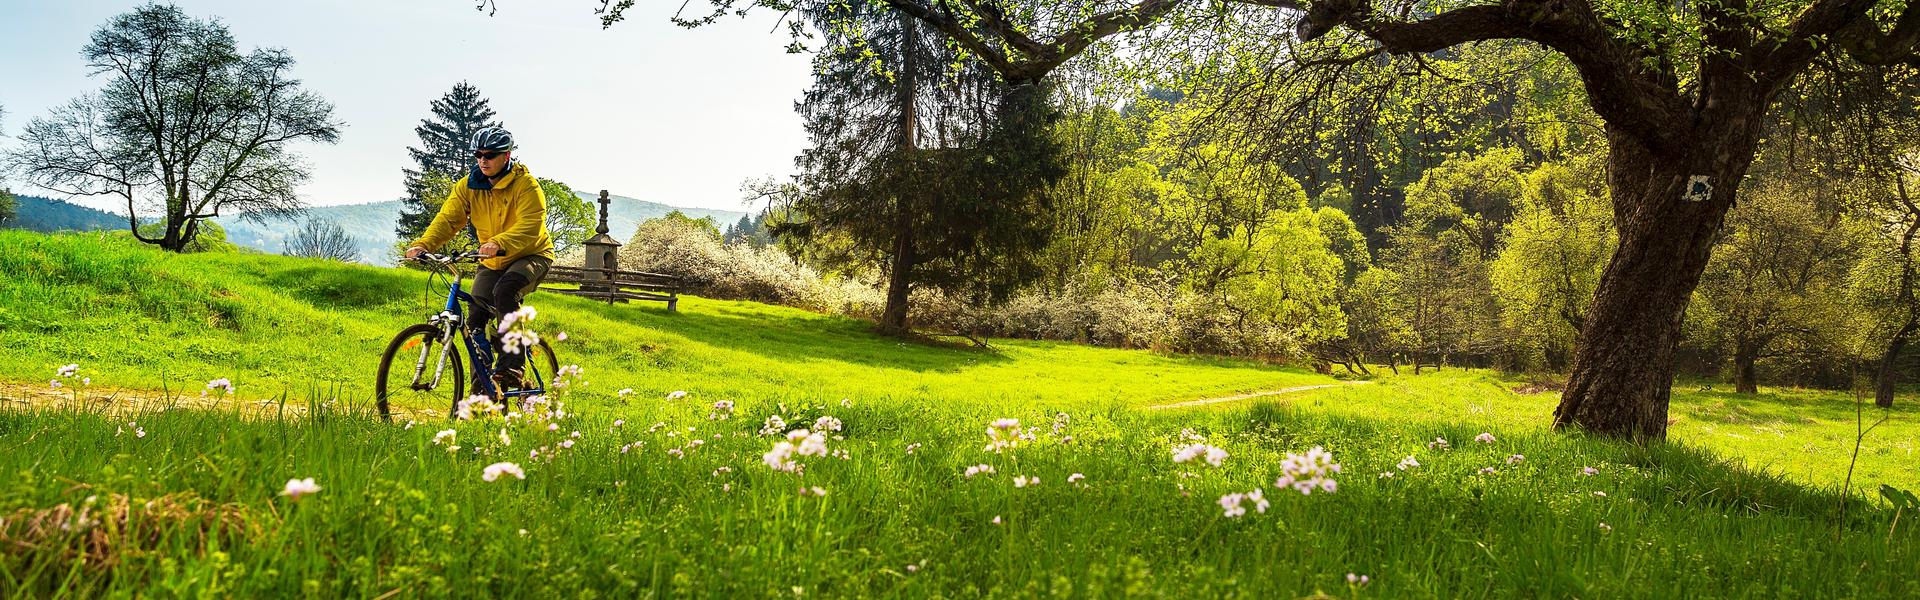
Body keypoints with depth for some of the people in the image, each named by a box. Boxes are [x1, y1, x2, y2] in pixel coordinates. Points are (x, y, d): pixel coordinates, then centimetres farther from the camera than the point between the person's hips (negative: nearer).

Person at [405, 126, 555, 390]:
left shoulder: (526, 185, -19)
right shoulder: (469, 185, -3)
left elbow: (530, 226, -33)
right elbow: (448, 219, -12)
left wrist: (499, 243, -51)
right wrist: (422, 244, -31)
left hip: (531, 256, -6)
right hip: (492, 262, 6)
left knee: (504, 291, -34)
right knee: (475, 320, -5)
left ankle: (511, 368, -29)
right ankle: (480, 391, 7)